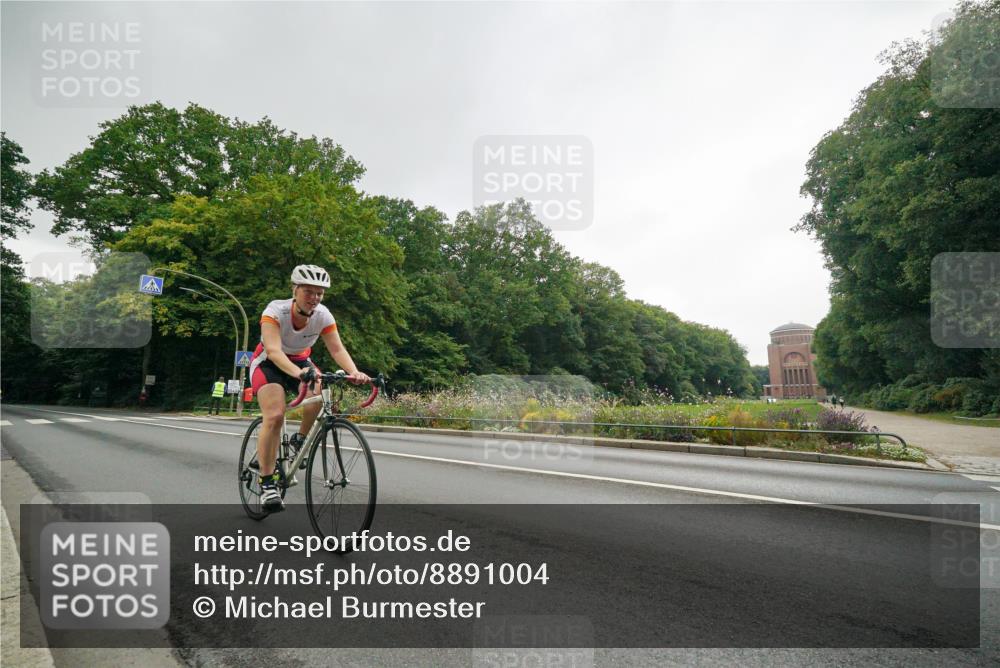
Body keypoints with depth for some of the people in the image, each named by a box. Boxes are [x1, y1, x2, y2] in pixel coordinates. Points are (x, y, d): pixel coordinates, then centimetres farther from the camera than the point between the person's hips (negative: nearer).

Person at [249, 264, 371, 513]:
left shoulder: (323, 315, -19)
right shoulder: (276, 310, -29)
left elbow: (337, 349, -27)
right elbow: (273, 350, -42)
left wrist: (354, 372, -47)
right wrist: (297, 373, -61)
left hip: (300, 361, 3)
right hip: (268, 363, -3)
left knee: (320, 393, -29)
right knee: (275, 416, -24)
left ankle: (301, 439, -1)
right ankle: (267, 482, -13)